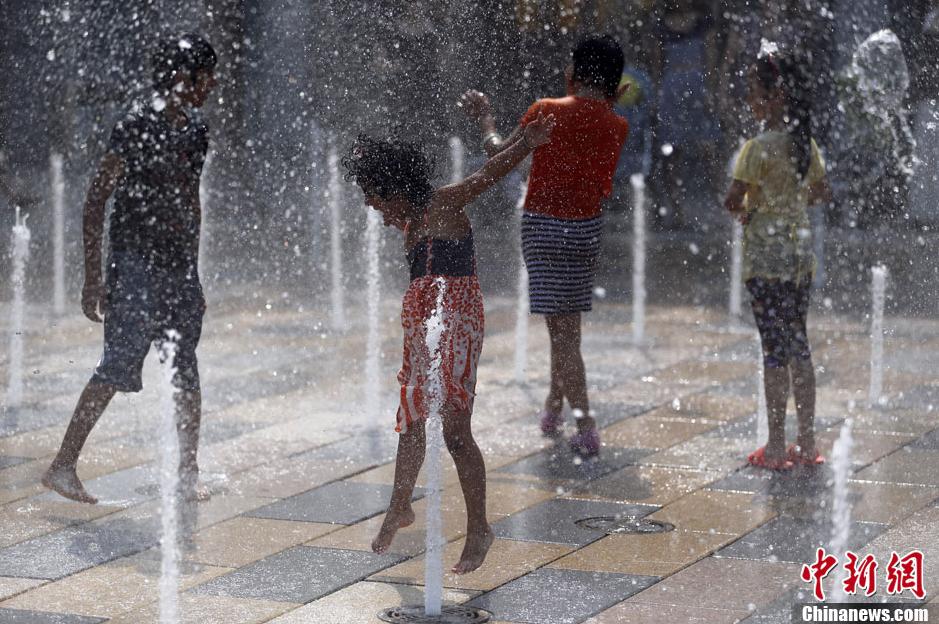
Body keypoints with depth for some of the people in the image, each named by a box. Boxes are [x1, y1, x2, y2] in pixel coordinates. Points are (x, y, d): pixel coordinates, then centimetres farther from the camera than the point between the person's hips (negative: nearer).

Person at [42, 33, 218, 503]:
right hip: (136, 265, -7)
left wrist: (193, 276, 22)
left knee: (187, 374, 7)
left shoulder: (195, 131, 11)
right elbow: (96, 200, -13)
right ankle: (62, 467, -8)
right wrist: (93, 278, -16)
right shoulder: (138, 125, -12)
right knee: (118, 367, -12)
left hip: (179, 268, 7)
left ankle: (187, 473, 15)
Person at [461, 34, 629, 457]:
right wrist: (609, 105, 16)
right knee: (567, 323, 22)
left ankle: (587, 430, -11)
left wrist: (485, 120, 12)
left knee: (562, 328, -4)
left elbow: (500, 155, -5)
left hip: (543, 227, -4)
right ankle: (554, 408, 35)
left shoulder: (547, 112, -12)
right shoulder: (617, 127, -2)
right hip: (587, 229, 4)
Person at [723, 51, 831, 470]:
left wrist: (745, 210, 2)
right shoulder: (806, 145, 6)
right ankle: (807, 443, 16)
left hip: (766, 258, -7)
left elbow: (732, 200, -19)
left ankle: (777, 447, 1)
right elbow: (821, 193, 17)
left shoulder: (759, 148, -16)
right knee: (799, 347, 12)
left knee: (774, 350, -3)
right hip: (801, 253, 7)